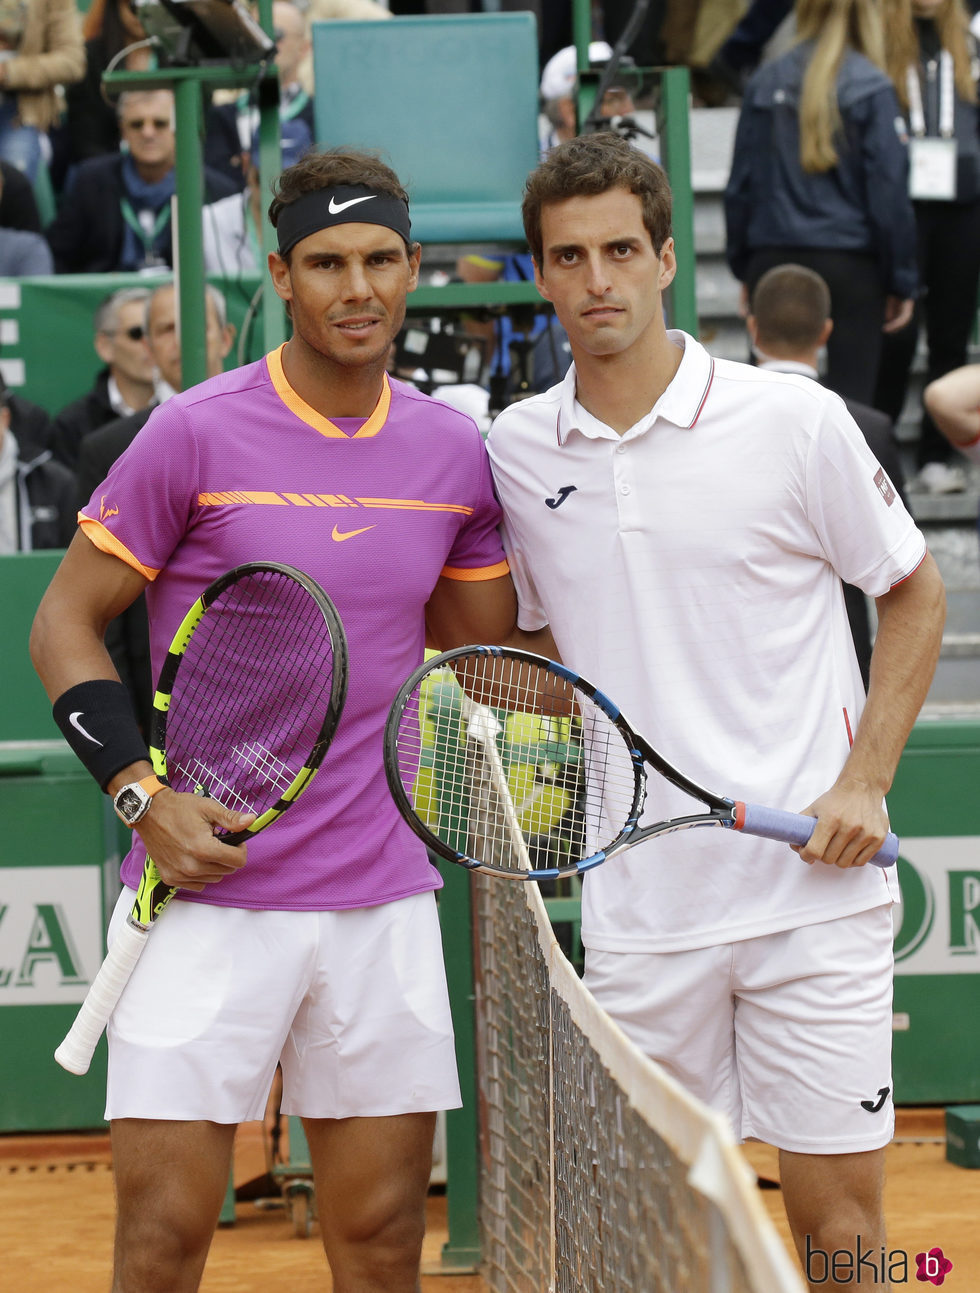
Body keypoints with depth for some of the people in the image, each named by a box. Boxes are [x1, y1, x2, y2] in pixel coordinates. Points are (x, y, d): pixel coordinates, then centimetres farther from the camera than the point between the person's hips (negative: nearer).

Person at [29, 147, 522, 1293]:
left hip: (384, 903, 4)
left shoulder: (455, 454, 6)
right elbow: (65, 622, -1)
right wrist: (142, 792, -13)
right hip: (208, 894, -4)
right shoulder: (196, 435, -6)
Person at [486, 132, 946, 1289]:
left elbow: (914, 597, 6)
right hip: (635, 905, 3)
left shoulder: (794, 422, -4)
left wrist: (865, 782, -5)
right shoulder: (515, 452, 5)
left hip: (813, 886, -2)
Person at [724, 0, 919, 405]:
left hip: (774, 261, 3)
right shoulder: (871, 89, -7)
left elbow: (740, 184, 6)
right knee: (851, 392, 1)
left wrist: (743, 266, 16)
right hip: (850, 263, -3)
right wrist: (901, 281, 0)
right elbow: (889, 191, -7)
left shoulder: (764, 83, 3)